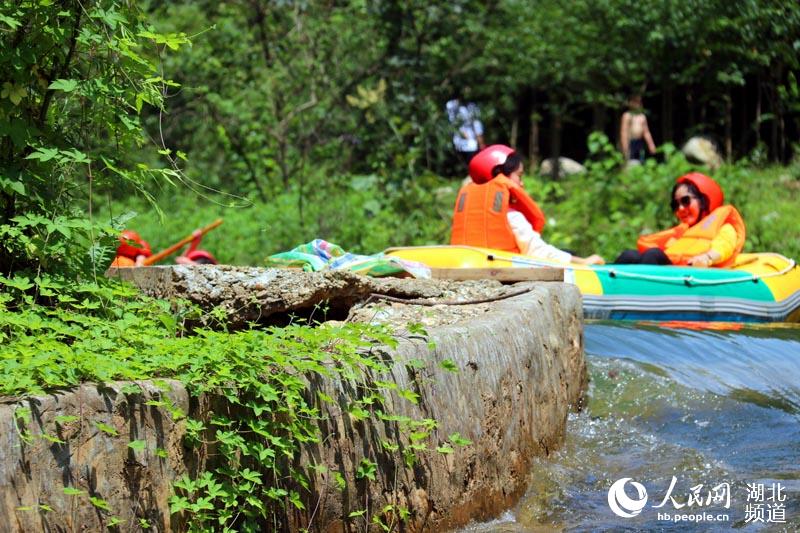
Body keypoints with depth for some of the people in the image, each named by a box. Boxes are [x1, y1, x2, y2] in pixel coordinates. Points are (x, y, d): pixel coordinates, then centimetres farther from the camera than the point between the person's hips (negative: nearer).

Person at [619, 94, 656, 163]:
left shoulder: (642, 117, 16)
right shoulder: (627, 116, -3)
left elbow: (646, 132, 19)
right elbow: (623, 132, -10)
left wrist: (651, 145, 12)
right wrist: (625, 147, -18)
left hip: (640, 142, 7)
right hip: (630, 143, -7)